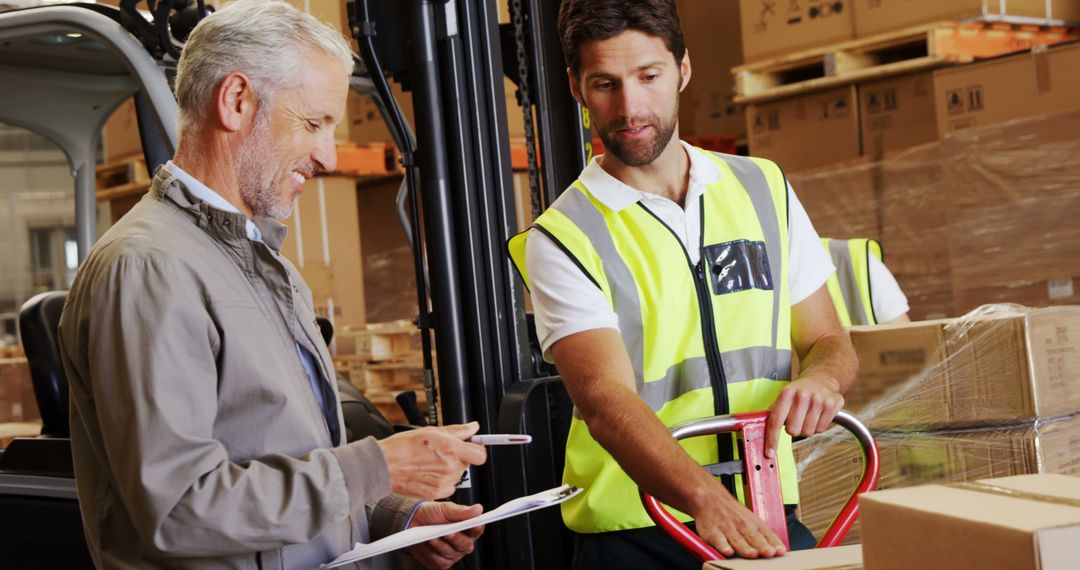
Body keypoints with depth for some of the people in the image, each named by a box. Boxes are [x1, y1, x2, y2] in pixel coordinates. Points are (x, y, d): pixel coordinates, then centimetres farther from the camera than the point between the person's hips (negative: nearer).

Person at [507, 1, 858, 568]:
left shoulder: (764, 188, 7)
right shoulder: (562, 239, -7)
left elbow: (829, 342, 12)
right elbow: (604, 397, -20)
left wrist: (820, 378, -12)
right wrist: (705, 497, -36)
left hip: (769, 522, 4)